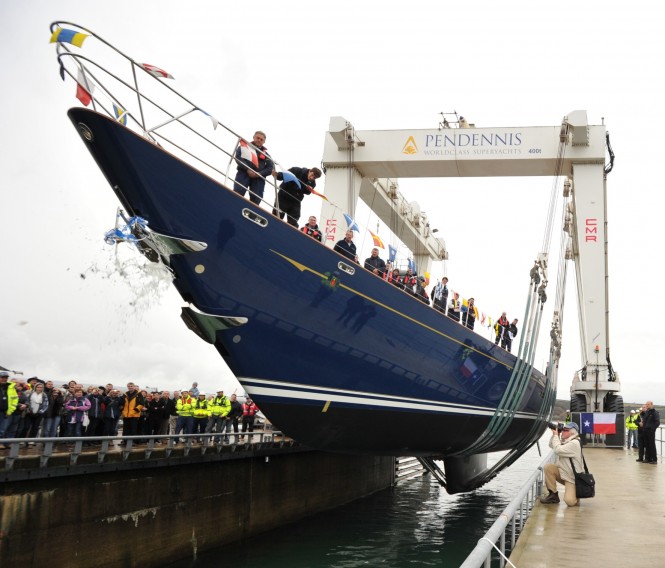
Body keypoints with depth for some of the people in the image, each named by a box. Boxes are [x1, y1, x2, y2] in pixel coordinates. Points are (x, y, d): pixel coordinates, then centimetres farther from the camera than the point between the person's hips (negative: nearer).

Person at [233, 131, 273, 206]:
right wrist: (247, 169, -14)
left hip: (258, 178, 3)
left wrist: (259, 174, -9)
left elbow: (270, 169, 12)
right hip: (244, 173, -3)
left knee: (255, 200, -8)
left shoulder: (265, 154, 23)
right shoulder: (244, 145, 17)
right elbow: (238, 157, 1)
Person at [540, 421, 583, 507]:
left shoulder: (574, 443, -20)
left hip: (573, 478, -9)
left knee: (570, 501, -24)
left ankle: (576, 491, 12)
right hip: (562, 472, 9)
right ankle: (553, 494, -5)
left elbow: (558, 450, -27)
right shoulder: (565, 441, 9)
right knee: (548, 467, -17)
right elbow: (551, 445, 13)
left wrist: (556, 435, -16)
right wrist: (554, 434, -1)